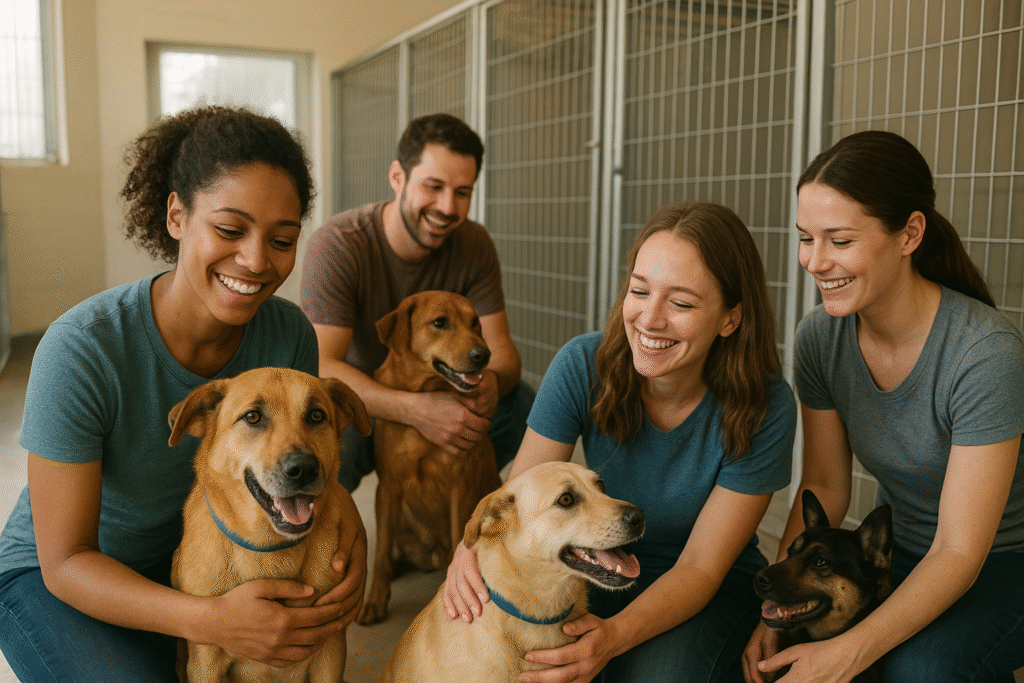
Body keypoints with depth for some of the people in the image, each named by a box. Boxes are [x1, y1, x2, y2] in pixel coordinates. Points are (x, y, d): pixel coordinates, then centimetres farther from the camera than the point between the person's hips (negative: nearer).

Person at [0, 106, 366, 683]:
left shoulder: (289, 333, -17)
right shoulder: (82, 350, -29)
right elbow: (65, 561, -24)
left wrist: (345, 518, -28)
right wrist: (212, 620, -40)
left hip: (191, 553, 4)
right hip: (55, 579, -4)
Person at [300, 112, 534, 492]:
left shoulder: (474, 246, -9)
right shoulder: (337, 244, -24)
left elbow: (500, 347, -10)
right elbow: (321, 367, -30)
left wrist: (491, 381, -37)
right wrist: (416, 410, -45)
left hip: (431, 395, 5)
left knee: (522, 401, -17)